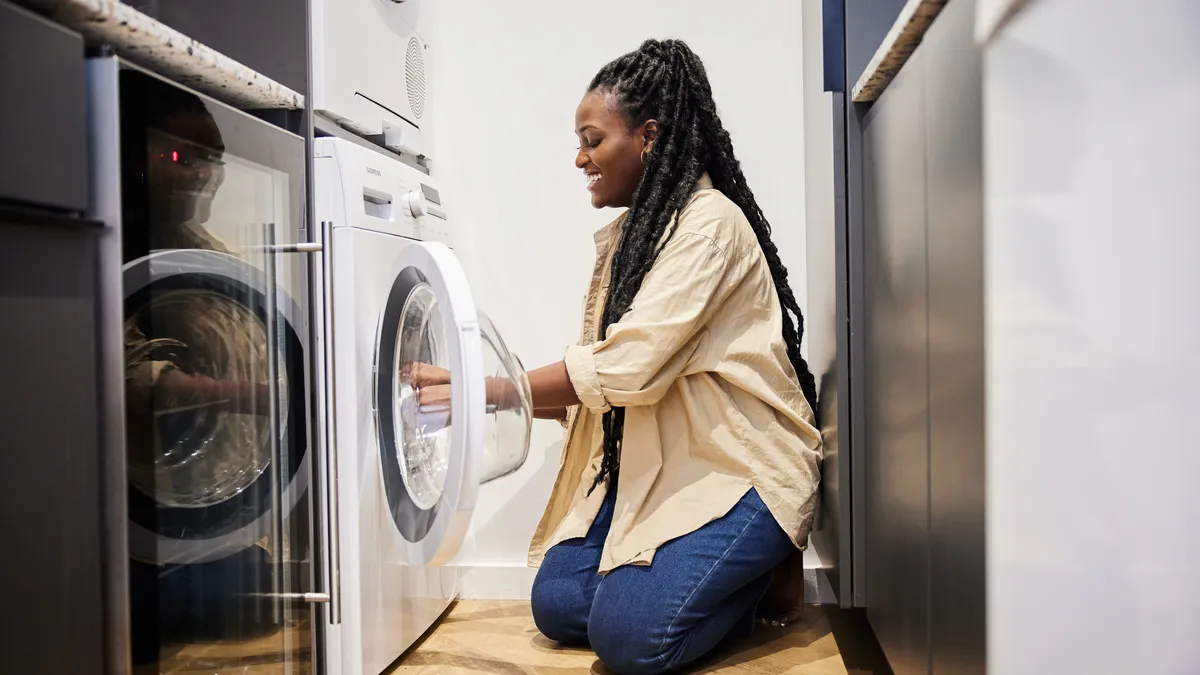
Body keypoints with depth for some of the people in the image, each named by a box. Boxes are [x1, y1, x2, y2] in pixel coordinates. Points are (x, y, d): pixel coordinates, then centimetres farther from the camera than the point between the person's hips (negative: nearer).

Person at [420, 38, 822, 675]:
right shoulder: (629, 234, 13)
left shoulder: (708, 222, -15)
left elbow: (625, 369, -24)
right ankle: (731, 574, 12)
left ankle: (764, 573, 6)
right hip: (652, 466, 8)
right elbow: (605, 378, 11)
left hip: (736, 466, -8)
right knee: (558, 606, -5)